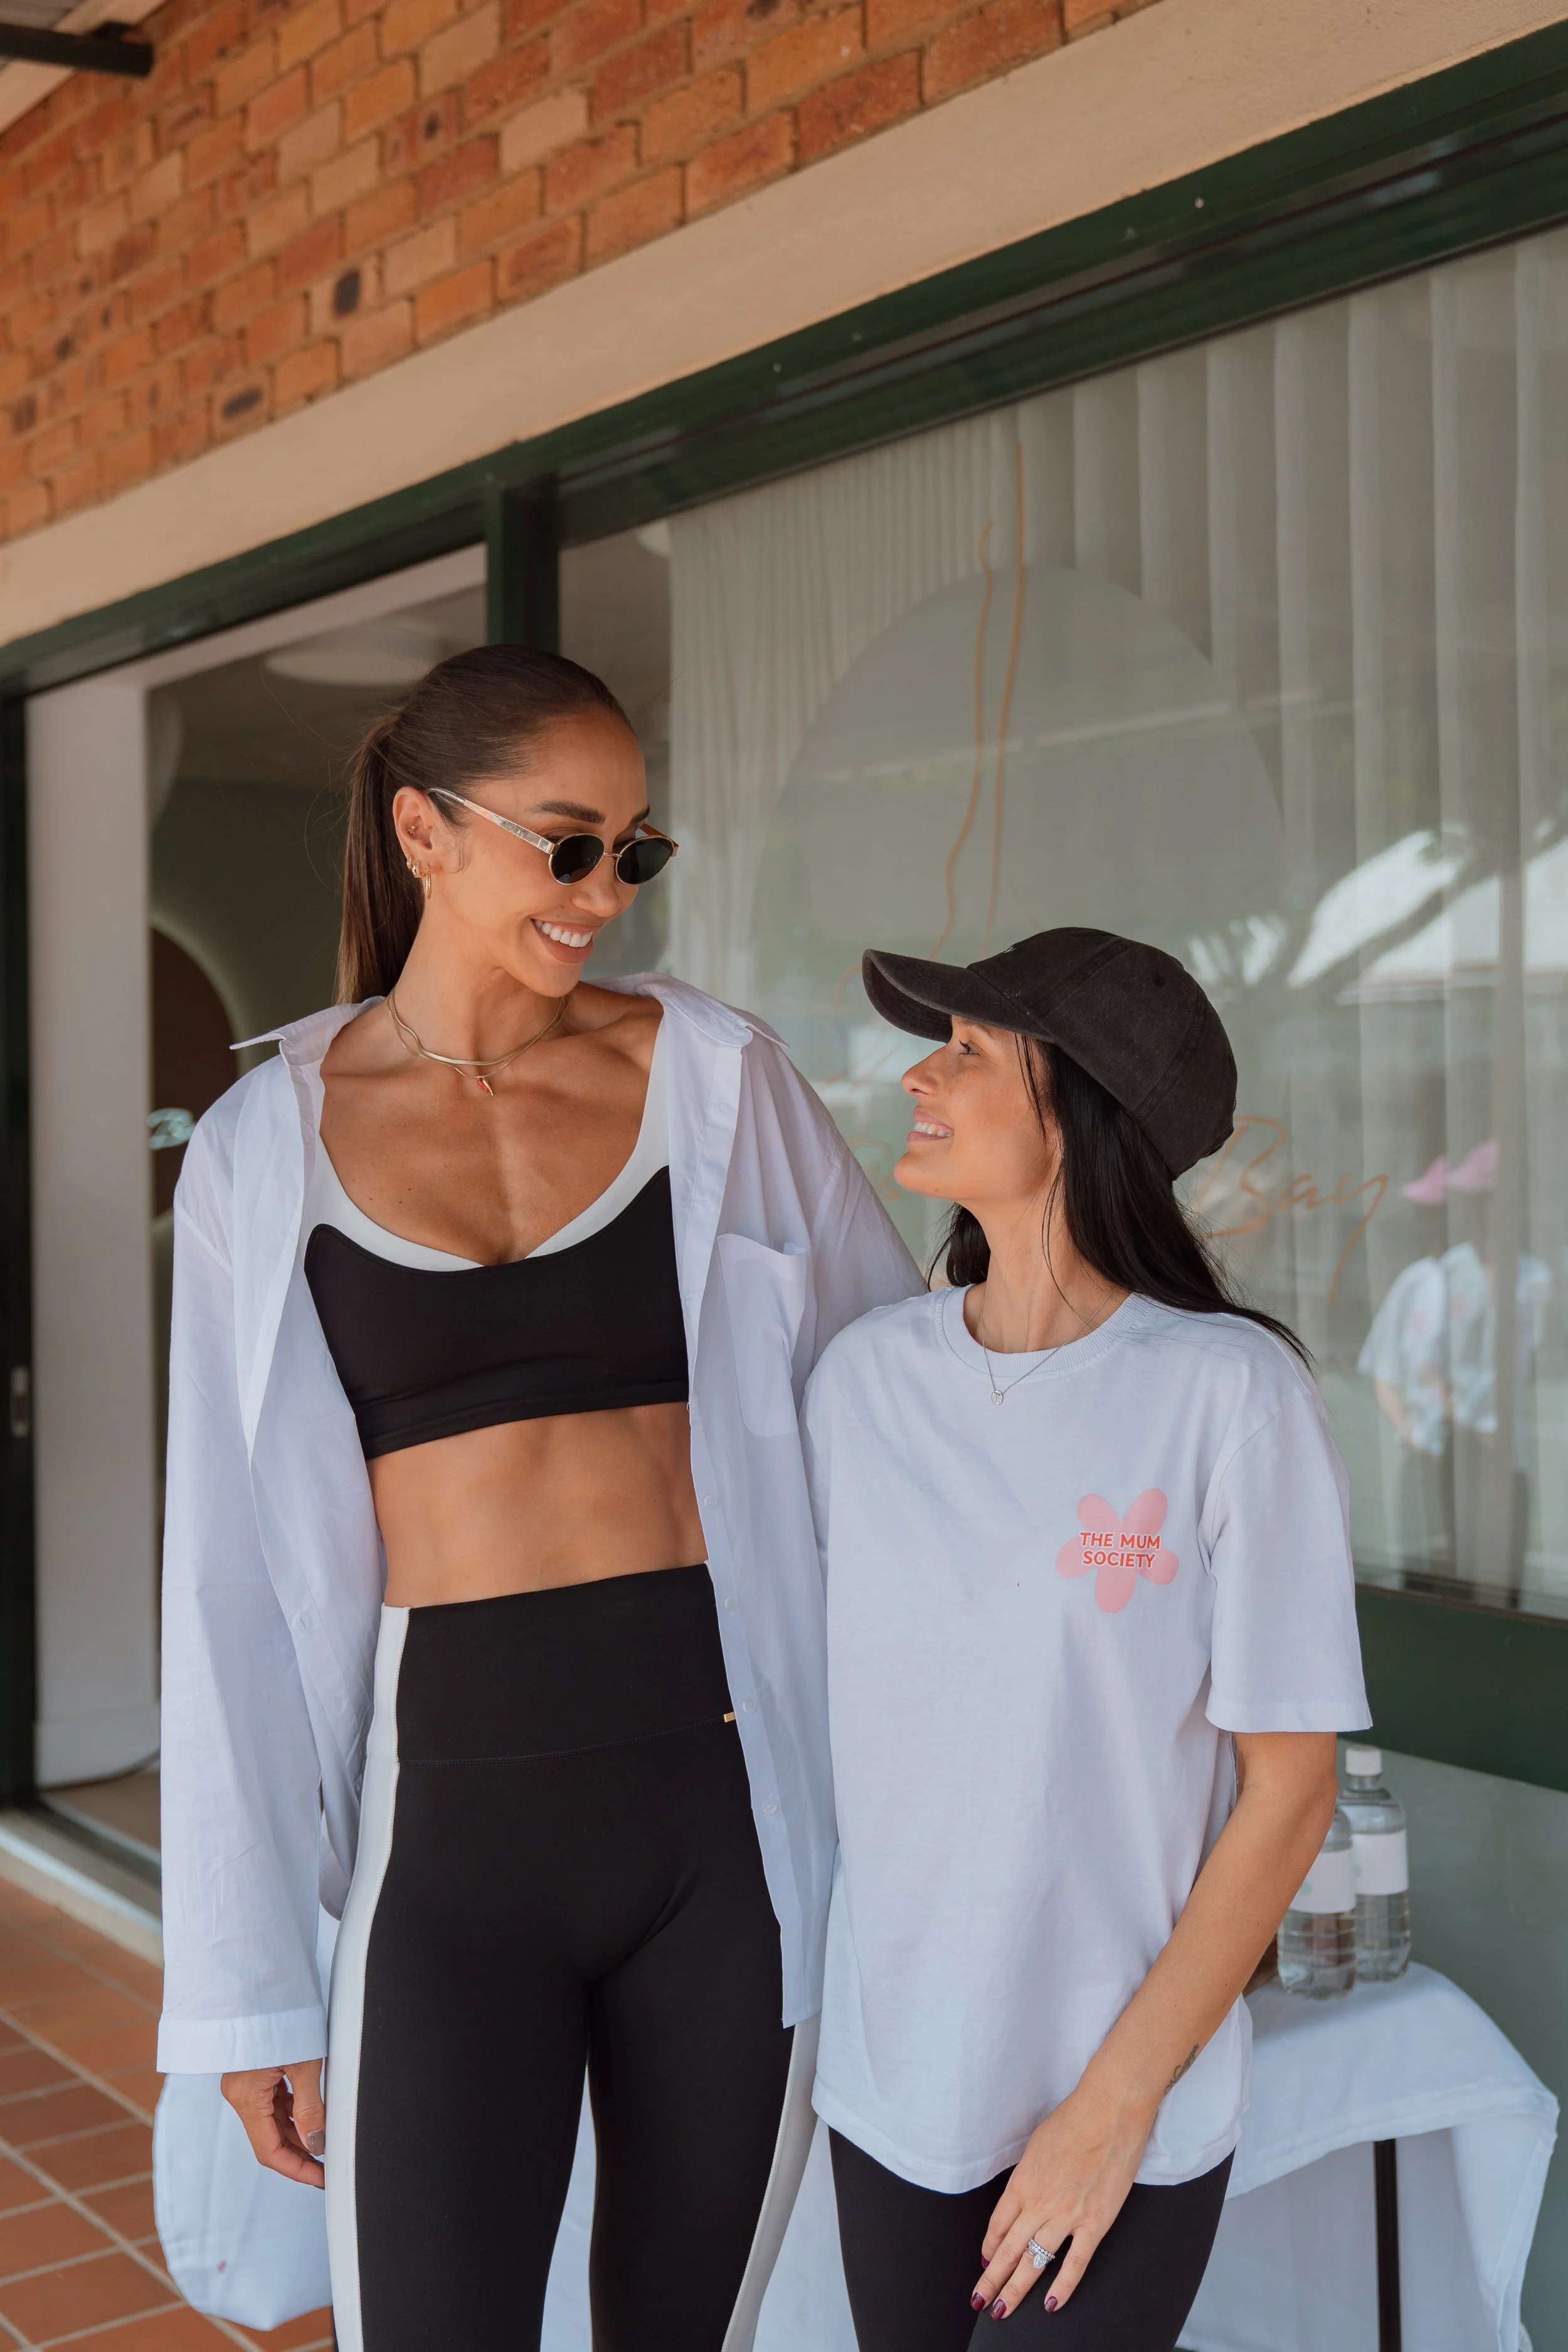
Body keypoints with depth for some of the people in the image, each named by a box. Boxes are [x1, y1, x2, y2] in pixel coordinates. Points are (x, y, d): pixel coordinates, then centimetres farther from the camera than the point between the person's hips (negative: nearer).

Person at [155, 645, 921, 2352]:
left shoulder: (716, 1077, 2)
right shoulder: (269, 1146, 2)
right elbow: (235, 1570, 3)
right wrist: (246, 1985, 2)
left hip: (723, 1791, 1)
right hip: (454, 1811, -1)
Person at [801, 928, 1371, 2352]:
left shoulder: (1230, 1392, -15)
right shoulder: (866, 1375, -2)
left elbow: (1291, 1789, -10)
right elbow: (811, 1676, 7)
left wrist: (1115, 2104, -10)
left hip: (1132, 2104, -4)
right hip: (892, 2076, 4)